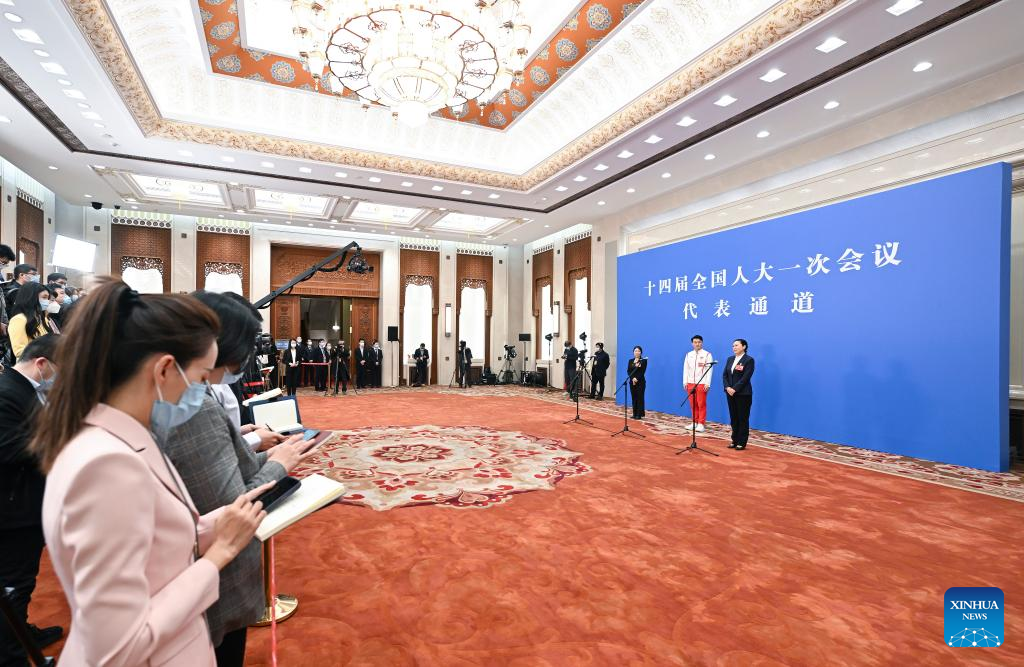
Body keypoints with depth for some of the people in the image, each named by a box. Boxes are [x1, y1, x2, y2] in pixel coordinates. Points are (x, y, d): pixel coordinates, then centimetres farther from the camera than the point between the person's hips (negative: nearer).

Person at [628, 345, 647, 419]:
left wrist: (637, 379, -18)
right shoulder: (630, 361, 12)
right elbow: (628, 371, 3)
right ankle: (634, 414, 12)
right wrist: (633, 378, -13)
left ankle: (639, 414, 1)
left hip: (640, 382, -4)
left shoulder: (643, 361, -2)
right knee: (634, 398, 7)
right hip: (632, 382, 5)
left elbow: (642, 372, -10)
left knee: (639, 398, -3)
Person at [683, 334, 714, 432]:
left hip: (702, 383, -4)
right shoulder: (688, 355, 11)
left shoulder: (707, 354, -3)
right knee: (693, 404, 8)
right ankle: (695, 422, 18)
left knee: (701, 404, -1)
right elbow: (686, 369, 11)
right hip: (690, 383, 4)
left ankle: (701, 424, 6)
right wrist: (685, 382, 6)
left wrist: (707, 384, -11)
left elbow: (709, 370, -6)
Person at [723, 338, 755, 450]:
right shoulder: (730, 359, 11)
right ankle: (735, 441, 18)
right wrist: (727, 387, -8)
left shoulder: (749, 360, -8)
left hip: (743, 394, -6)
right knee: (733, 418, 10)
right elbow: (724, 375, 7)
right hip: (730, 393, 6)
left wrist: (735, 389, -19)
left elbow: (746, 377, -15)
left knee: (743, 419, 2)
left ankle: (742, 443, 9)